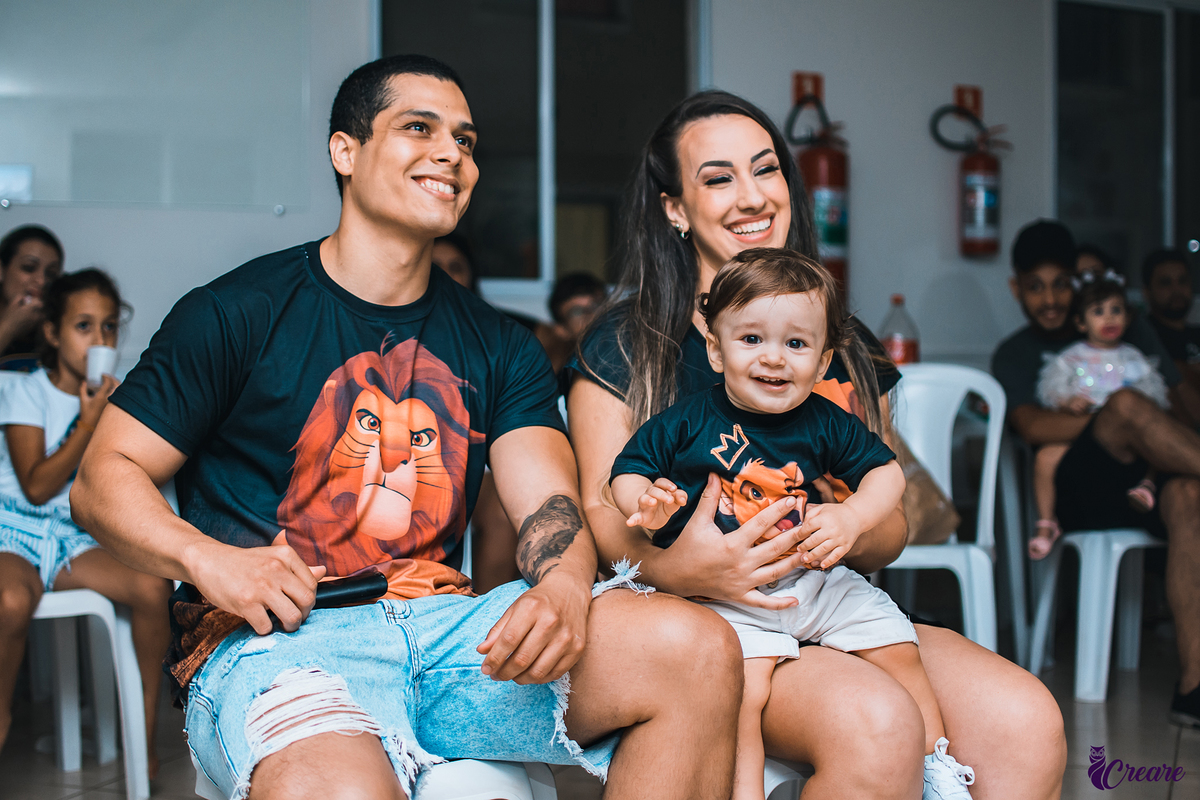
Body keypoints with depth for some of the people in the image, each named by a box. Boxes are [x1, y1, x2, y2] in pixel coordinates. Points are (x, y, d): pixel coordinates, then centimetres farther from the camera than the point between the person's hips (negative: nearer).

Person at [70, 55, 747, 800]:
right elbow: (104, 476, 4)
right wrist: (205, 556, -17)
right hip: (274, 637, -5)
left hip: (446, 626, 5)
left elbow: (549, 506, 4)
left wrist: (565, 585, -20)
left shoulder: (500, 347, 16)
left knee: (698, 650, -18)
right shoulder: (238, 313, 3)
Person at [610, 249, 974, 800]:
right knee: (742, 687, -27)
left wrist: (852, 516, -12)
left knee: (897, 647, 3)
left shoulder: (825, 424, 3)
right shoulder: (686, 422, -5)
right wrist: (646, 503, -23)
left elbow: (886, 472, 9)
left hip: (815, 581, 4)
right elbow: (625, 474, 0)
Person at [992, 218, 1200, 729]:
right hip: (1079, 491, -2)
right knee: (1127, 403, -33)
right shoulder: (1015, 355, 18)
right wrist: (1119, 421, -16)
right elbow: (1032, 427, -3)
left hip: (1147, 486, 2)